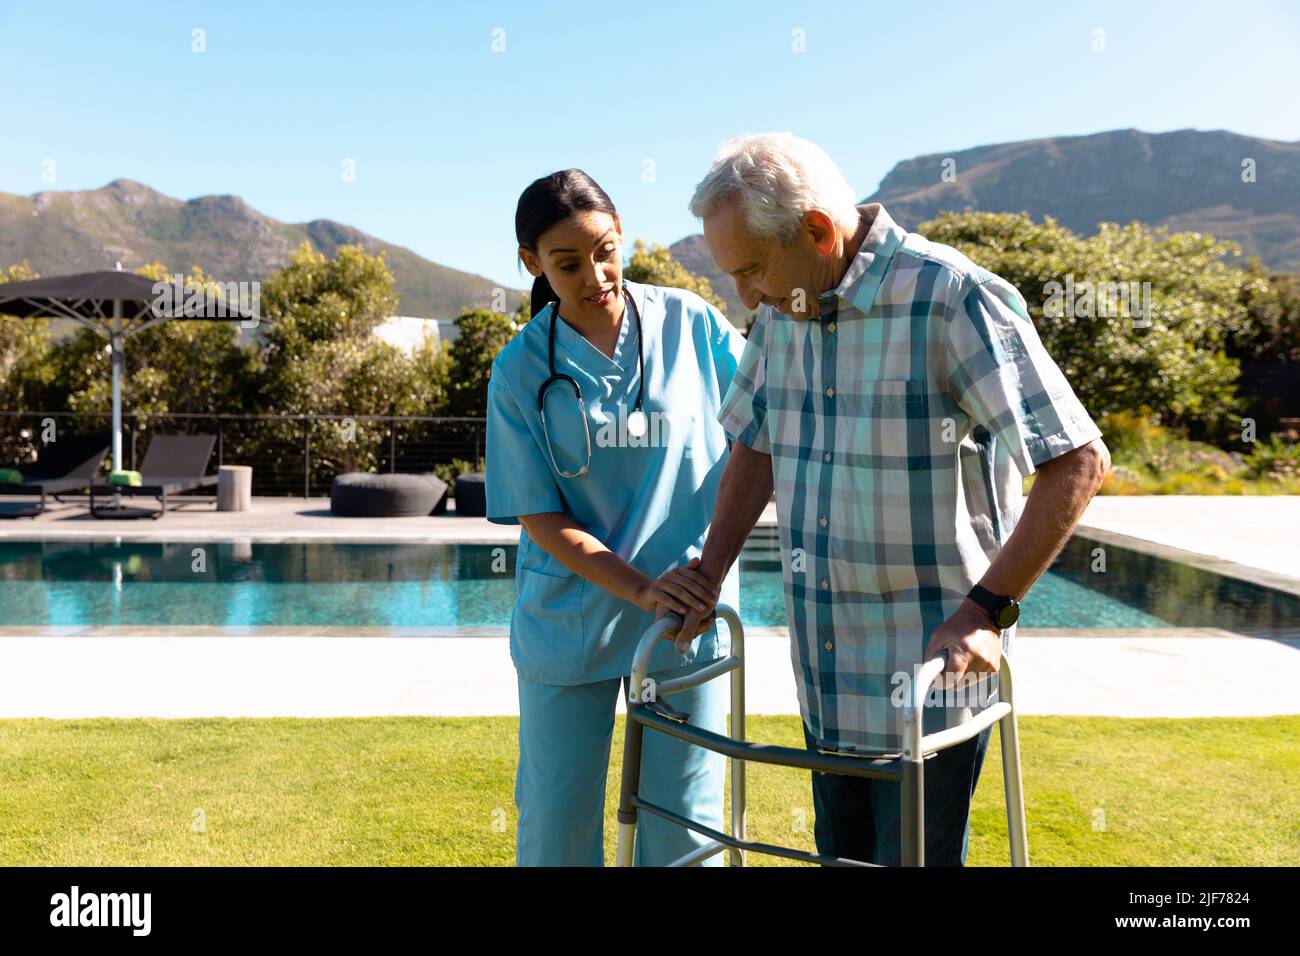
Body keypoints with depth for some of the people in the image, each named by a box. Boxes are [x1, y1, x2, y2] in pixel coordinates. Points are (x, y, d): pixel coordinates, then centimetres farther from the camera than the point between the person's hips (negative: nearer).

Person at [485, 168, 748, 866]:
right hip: (569, 619, 0)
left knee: (684, 823, 10)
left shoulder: (690, 323, -4)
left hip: (692, 615, 0)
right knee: (555, 822, 11)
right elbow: (541, 520, -7)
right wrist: (642, 590, -20)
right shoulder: (521, 370, -5)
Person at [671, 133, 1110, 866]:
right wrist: (709, 574, 10)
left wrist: (987, 609, -21)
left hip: (931, 672, -6)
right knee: (842, 851, 19)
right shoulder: (784, 310, 4)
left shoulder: (955, 298, -17)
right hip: (825, 676, 7)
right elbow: (754, 446, 18)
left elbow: (1078, 461, -18)